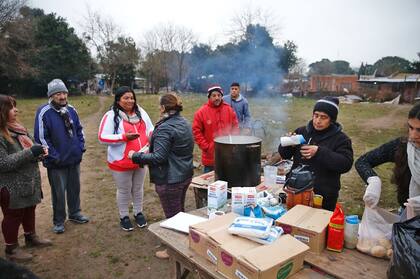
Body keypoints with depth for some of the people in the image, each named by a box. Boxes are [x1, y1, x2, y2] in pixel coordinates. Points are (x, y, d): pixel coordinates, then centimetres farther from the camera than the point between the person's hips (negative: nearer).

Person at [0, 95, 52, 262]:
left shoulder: (16, 128, 5)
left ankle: (31, 237, 41)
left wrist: (38, 152, -5)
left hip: (29, 181, 8)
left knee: (29, 210, 21)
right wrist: (30, 153, -27)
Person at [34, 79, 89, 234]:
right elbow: (41, 137, -15)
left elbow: (79, 129, 15)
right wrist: (54, 156, -15)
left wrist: (81, 146, 4)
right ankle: (59, 221, 25)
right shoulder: (44, 112, -14)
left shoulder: (71, 110, 3)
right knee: (58, 192, 7)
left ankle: (75, 213, 37)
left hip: (75, 159, 5)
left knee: (75, 188, 17)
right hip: (57, 162, -5)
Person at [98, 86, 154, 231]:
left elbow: (150, 130, 12)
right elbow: (102, 137, -16)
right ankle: (124, 217, 33)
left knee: (138, 189, 21)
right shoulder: (111, 115, -13)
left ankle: (138, 213, 40)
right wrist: (124, 137, -25)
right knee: (124, 191, 13)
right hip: (121, 162, -4)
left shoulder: (141, 112, 3)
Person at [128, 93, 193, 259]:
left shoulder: (164, 129, -22)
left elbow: (158, 157, -26)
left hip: (169, 180, -9)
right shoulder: (185, 124, 5)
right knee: (180, 212, 24)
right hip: (185, 175, 9)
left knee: (172, 215, 7)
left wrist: (135, 156, -13)